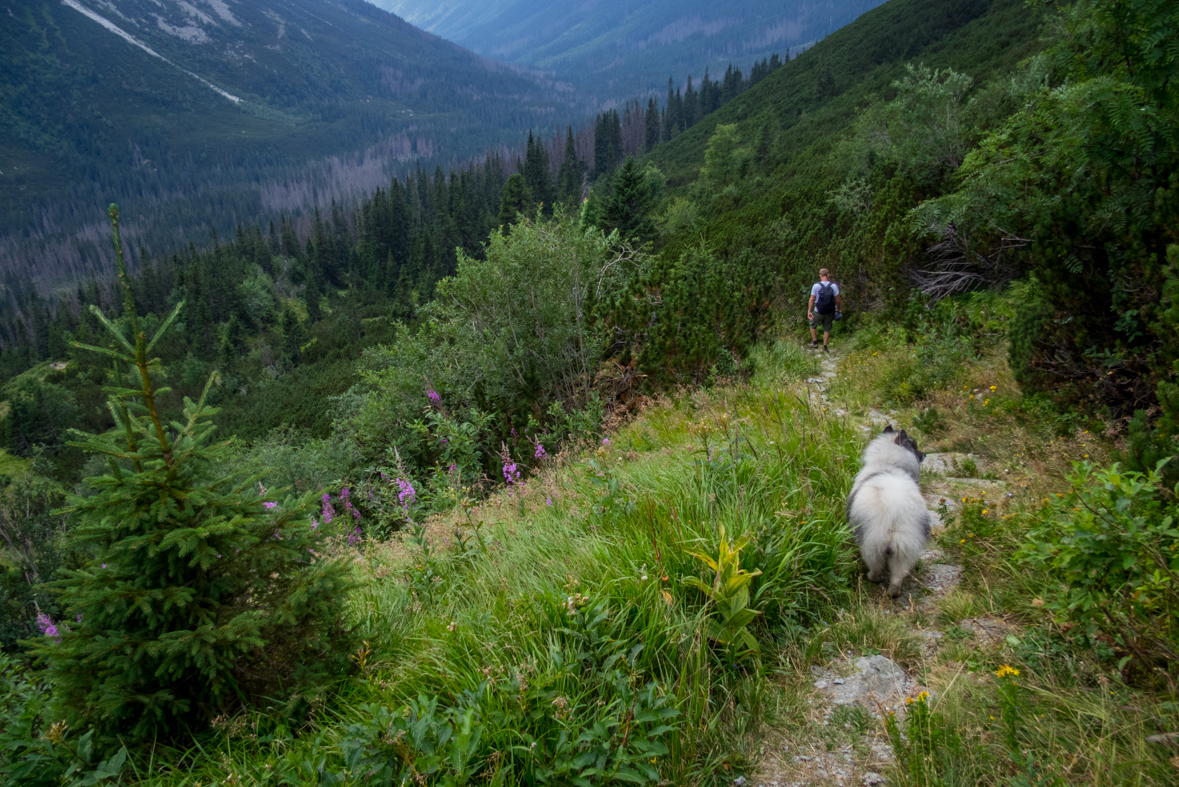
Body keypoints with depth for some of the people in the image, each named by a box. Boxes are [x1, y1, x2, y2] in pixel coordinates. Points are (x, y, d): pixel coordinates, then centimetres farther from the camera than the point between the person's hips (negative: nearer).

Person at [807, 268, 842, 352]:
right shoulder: (834, 286, -7)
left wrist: (809, 311, -4)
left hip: (818, 312, -2)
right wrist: (839, 309, 9)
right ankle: (825, 347, 18)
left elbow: (812, 299, -10)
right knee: (827, 329, 14)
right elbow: (837, 300, -5)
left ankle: (815, 342, 23)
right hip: (829, 312, 2)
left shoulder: (816, 285, -11)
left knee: (813, 325, 22)